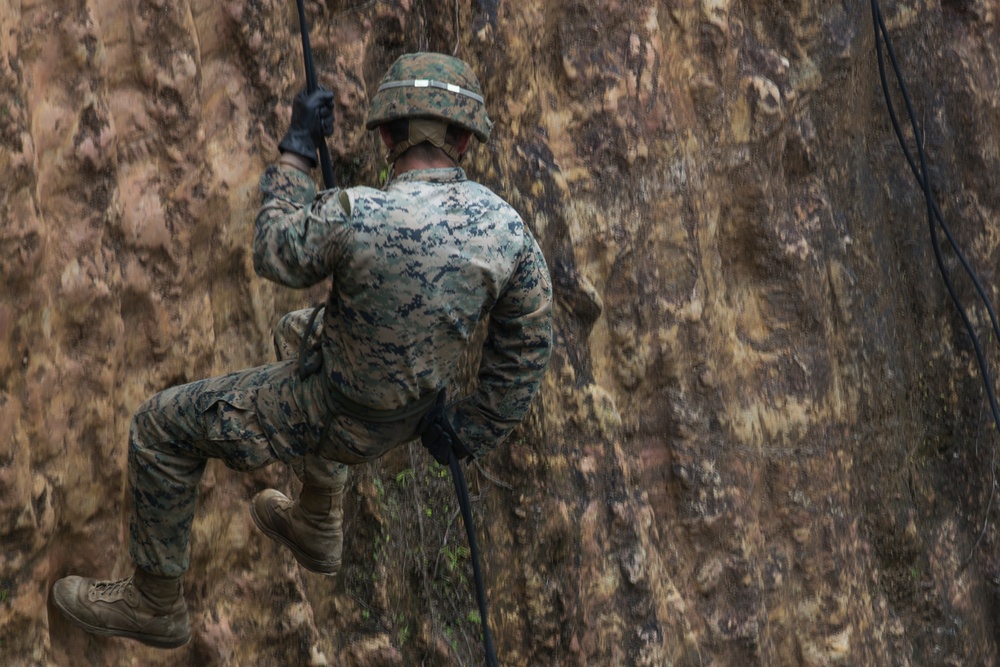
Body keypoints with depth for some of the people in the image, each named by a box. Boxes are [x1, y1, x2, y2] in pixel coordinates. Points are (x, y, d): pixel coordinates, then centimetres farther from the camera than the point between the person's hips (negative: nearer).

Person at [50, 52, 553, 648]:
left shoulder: (355, 217, -35)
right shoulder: (508, 228, -20)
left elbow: (276, 254, -13)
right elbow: (528, 345, -8)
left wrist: (298, 148, -4)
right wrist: (474, 431, 5)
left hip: (333, 410, -6)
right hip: (411, 405, 6)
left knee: (162, 427, 12)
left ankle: (156, 602, 27)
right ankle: (318, 526, 46)